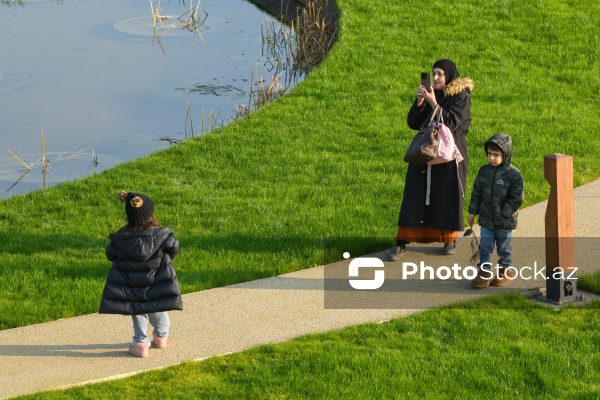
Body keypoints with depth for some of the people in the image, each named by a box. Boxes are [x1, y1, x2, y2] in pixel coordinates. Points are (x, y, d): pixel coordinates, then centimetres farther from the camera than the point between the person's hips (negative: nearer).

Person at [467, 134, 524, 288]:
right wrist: (472, 211, 8)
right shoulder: (484, 171, -1)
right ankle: (484, 271, 16)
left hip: (504, 223, -4)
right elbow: (477, 192, 9)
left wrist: (503, 214, -16)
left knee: (504, 247, 11)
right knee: (485, 246, 5)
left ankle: (506, 271, 27)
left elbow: (516, 199, -14)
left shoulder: (513, 175, -15)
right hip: (486, 220, 4)